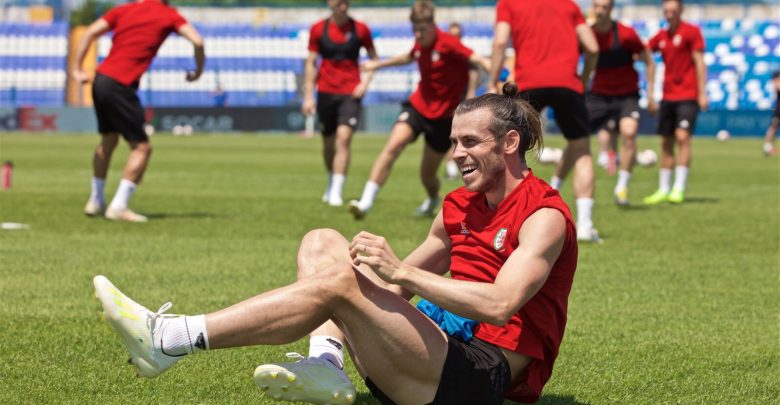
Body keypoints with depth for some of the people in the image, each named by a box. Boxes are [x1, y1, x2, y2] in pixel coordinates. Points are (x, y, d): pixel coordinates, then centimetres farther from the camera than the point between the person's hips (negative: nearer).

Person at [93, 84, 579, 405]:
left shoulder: (545, 215, -7)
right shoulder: (460, 205, 19)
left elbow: (500, 304, -24)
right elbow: (409, 276, 31)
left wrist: (401, 273, -28)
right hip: (440, 348, 9)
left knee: (340, 279, -26)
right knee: (322, 242, 5)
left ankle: (169, 340, -28)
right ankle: (327, 366, -21)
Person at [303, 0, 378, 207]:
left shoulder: (360, 29, 0)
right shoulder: (318, 29, 2)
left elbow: (374, 58, 10)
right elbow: (311, 63, 6)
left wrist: (365, 83, -3)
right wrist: (308, 95, 1)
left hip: (350, 93, -2)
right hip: (326, 92, 2)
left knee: (344, 137, -18)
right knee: (328, 142, 11)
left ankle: (336, 192, -19)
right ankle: (331, 183, 36)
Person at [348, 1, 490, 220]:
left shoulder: (448, 44, -18)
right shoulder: (420, 44, 2)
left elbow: (476, 60, -30)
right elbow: (409, 57, 26)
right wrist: (377, 65, 38)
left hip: (443, 115, -4)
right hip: (417, 105, 4)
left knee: (427, 175, 5)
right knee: (392, 146, -21)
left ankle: (433, 200, 42)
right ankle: (366, 202, -24)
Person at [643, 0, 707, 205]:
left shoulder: (691, 32, -3)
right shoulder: (661, 36, 12)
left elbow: (699, 62, -6)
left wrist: (702, 93, -11)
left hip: (687, 96, -6)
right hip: (668, 96, 6)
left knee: (682, 137, -16)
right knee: (666, 142, 7)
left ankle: (679, 189, -17)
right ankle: (663, 190, 13)